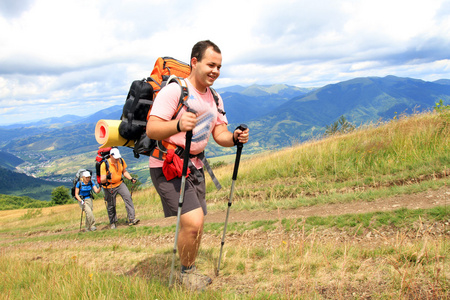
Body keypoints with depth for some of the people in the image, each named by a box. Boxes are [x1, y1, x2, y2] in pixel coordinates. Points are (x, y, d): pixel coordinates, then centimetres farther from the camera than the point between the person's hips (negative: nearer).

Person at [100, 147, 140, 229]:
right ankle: (112, 223, 28)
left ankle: (131, 219, -15)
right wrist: (107, 177, -44)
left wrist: (131, 178, -4)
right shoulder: (104, 164, -20)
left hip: (120, 183, 3)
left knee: (128, 197, -17)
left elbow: (124, 172, 12)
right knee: (111, 206, 6)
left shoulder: (121, 161, -5)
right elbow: (102, 180, -22)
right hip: (109, 187, -3)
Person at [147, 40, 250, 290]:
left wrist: (234, 138, -13)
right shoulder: (174, 90, -16)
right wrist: (178, 125, -43)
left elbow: (220, 134, 9)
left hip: (195, 165, 8)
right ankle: (186, 272, 8)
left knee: (196, 225, 10)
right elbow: (151, 129, -24)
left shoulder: (215, 98, 11)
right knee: (193, 221, -17)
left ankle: (190, 271, 33)